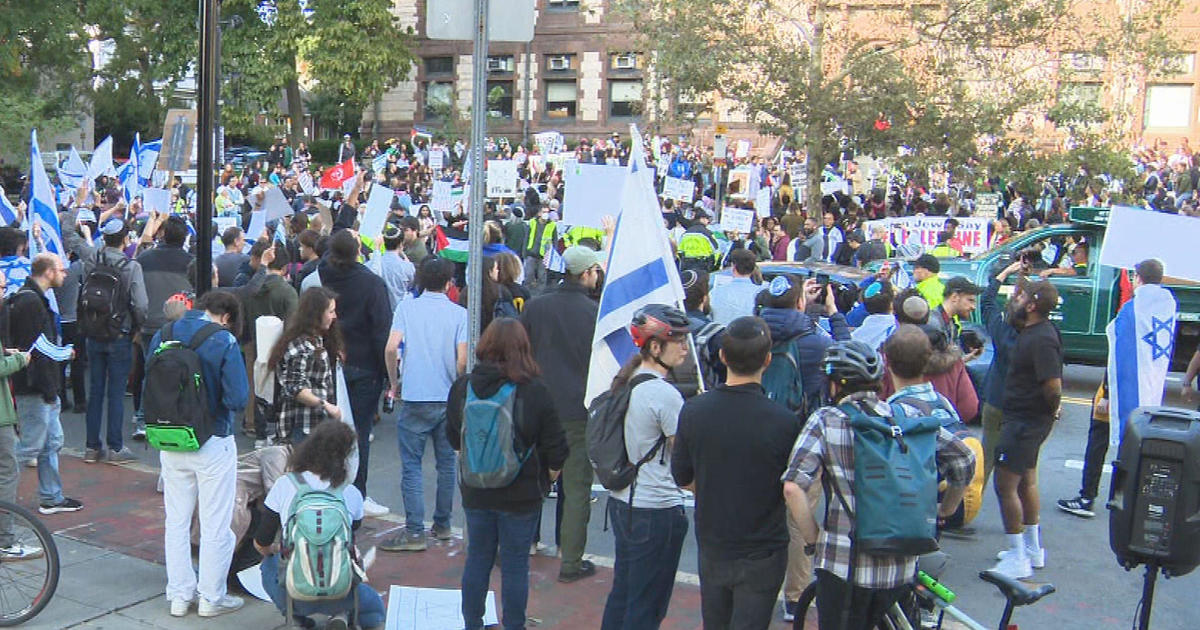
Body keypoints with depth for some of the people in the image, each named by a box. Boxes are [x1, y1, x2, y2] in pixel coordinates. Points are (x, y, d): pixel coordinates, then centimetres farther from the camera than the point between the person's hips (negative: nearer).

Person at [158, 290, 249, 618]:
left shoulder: (162, 337, 0)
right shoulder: (224, 342, -15)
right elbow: (238, 398, -19)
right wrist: (216, 399, 2)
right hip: (213, 443, -5)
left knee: (176, 521, 16)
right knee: (216, 525, 8)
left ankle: (179, 594, 23)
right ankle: (211, 597, 15)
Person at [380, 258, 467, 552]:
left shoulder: (406, 307, 1)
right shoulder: (459, 313, 0)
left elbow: (391, 348, -10)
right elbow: (462, 360, -8)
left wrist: (394, 383, 5)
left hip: (415, 398, -1)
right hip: (450, 399, 2)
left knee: (412, 465, 2)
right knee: (446, 463, 14)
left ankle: (414, 532, -3)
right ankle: (442, 525, 23)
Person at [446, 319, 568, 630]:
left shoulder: (462, 387, -6)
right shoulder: (534, 391, -17)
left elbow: (454, 440, 8)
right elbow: (555, 448, -12)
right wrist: (549, 477, 7)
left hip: (475, 492, 4)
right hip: (522, 495, -3)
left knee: (477, 559, 18)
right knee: (515, 565, 8)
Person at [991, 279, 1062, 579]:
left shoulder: (1042, 339, -25)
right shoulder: (1033, 330, 6)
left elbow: (1053, 387, -30)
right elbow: (1012, 316, 28)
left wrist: (1051, 411, -11)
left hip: (1025, 421, -11)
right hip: (1025, 419, 11)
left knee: (1005, 485, -6)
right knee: (1026, 482, 21)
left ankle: (1018, 559, 2)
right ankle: (1033, 550, 34)